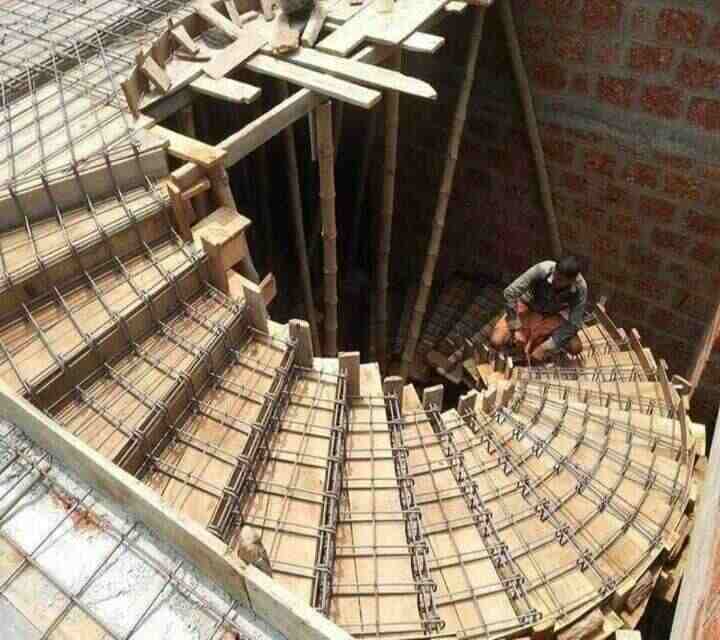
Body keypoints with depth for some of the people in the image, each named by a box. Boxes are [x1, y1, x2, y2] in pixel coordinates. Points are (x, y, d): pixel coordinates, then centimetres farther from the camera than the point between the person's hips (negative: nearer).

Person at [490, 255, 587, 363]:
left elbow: (574, 324, -24)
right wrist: (516, 329, -27)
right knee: (496, 342, -20)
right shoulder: (541, 269, -35)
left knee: (576, 348, -21)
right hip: (528, 308, -1)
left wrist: (545, 348, -28)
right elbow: (510, 293, -28)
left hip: (553, 315, 1)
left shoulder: (580, 287, -29)